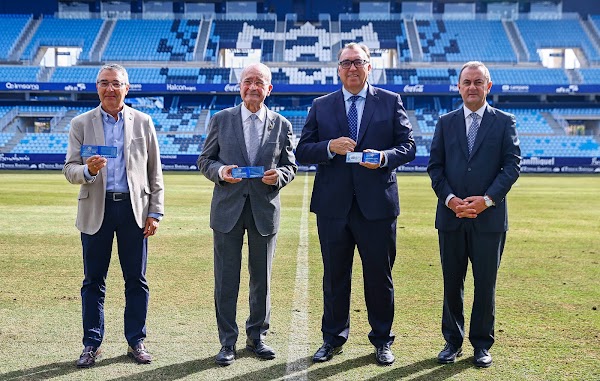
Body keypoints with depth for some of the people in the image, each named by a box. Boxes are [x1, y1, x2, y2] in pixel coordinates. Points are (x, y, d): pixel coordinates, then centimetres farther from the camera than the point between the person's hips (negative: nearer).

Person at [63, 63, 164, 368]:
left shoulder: (143, 122, 7)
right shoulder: (81, 124, 6)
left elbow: (154, 172, 7)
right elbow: (69, 169, 2)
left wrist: (155, 212, 1)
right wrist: (87, 171, -21)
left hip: (134, 207, 0)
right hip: (96, 209, 0)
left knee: (136, 280, 6)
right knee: (93, 280, 6)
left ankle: (136, 342, 18)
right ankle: (91, 344, 17)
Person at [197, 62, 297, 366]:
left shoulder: (281, 125, 6)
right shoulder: (221, 120, 4)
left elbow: (290, 165, 10)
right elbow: (204, 160, 6)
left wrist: (279, 176, -13)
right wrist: (219, 171, -15)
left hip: (265, 210, 1)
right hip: (228, 208, -1)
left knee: (261, 278, 10)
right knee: (226, 279, 2)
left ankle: (257, 336, 27)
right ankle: (227, 342, 14)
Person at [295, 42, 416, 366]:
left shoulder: (391, 102, 6)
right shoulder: (321, 106, 8)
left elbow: (408, 146, 2)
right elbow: (302, 151, 4)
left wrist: (384, 157, -17)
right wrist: (330, 147, -15)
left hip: (377, 204, -1)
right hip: (333, 205, 1)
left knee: (379, 276, 8)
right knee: (334, 276, 11)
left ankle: (382, 341, 24)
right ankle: (332, 339, 26)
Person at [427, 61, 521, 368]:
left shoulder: (504, 122, 4)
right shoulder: (446, 122, 9)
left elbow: (512, 165, -3)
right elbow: (435, 166, 4)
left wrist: (487, 199, -14)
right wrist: (450, 199, -10)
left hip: (489, 217, -1)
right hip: (451, 216, 2)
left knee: (486, 284, 6)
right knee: (452, 282, 9)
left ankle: (482, 344, 19)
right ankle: (452, 341, 22)